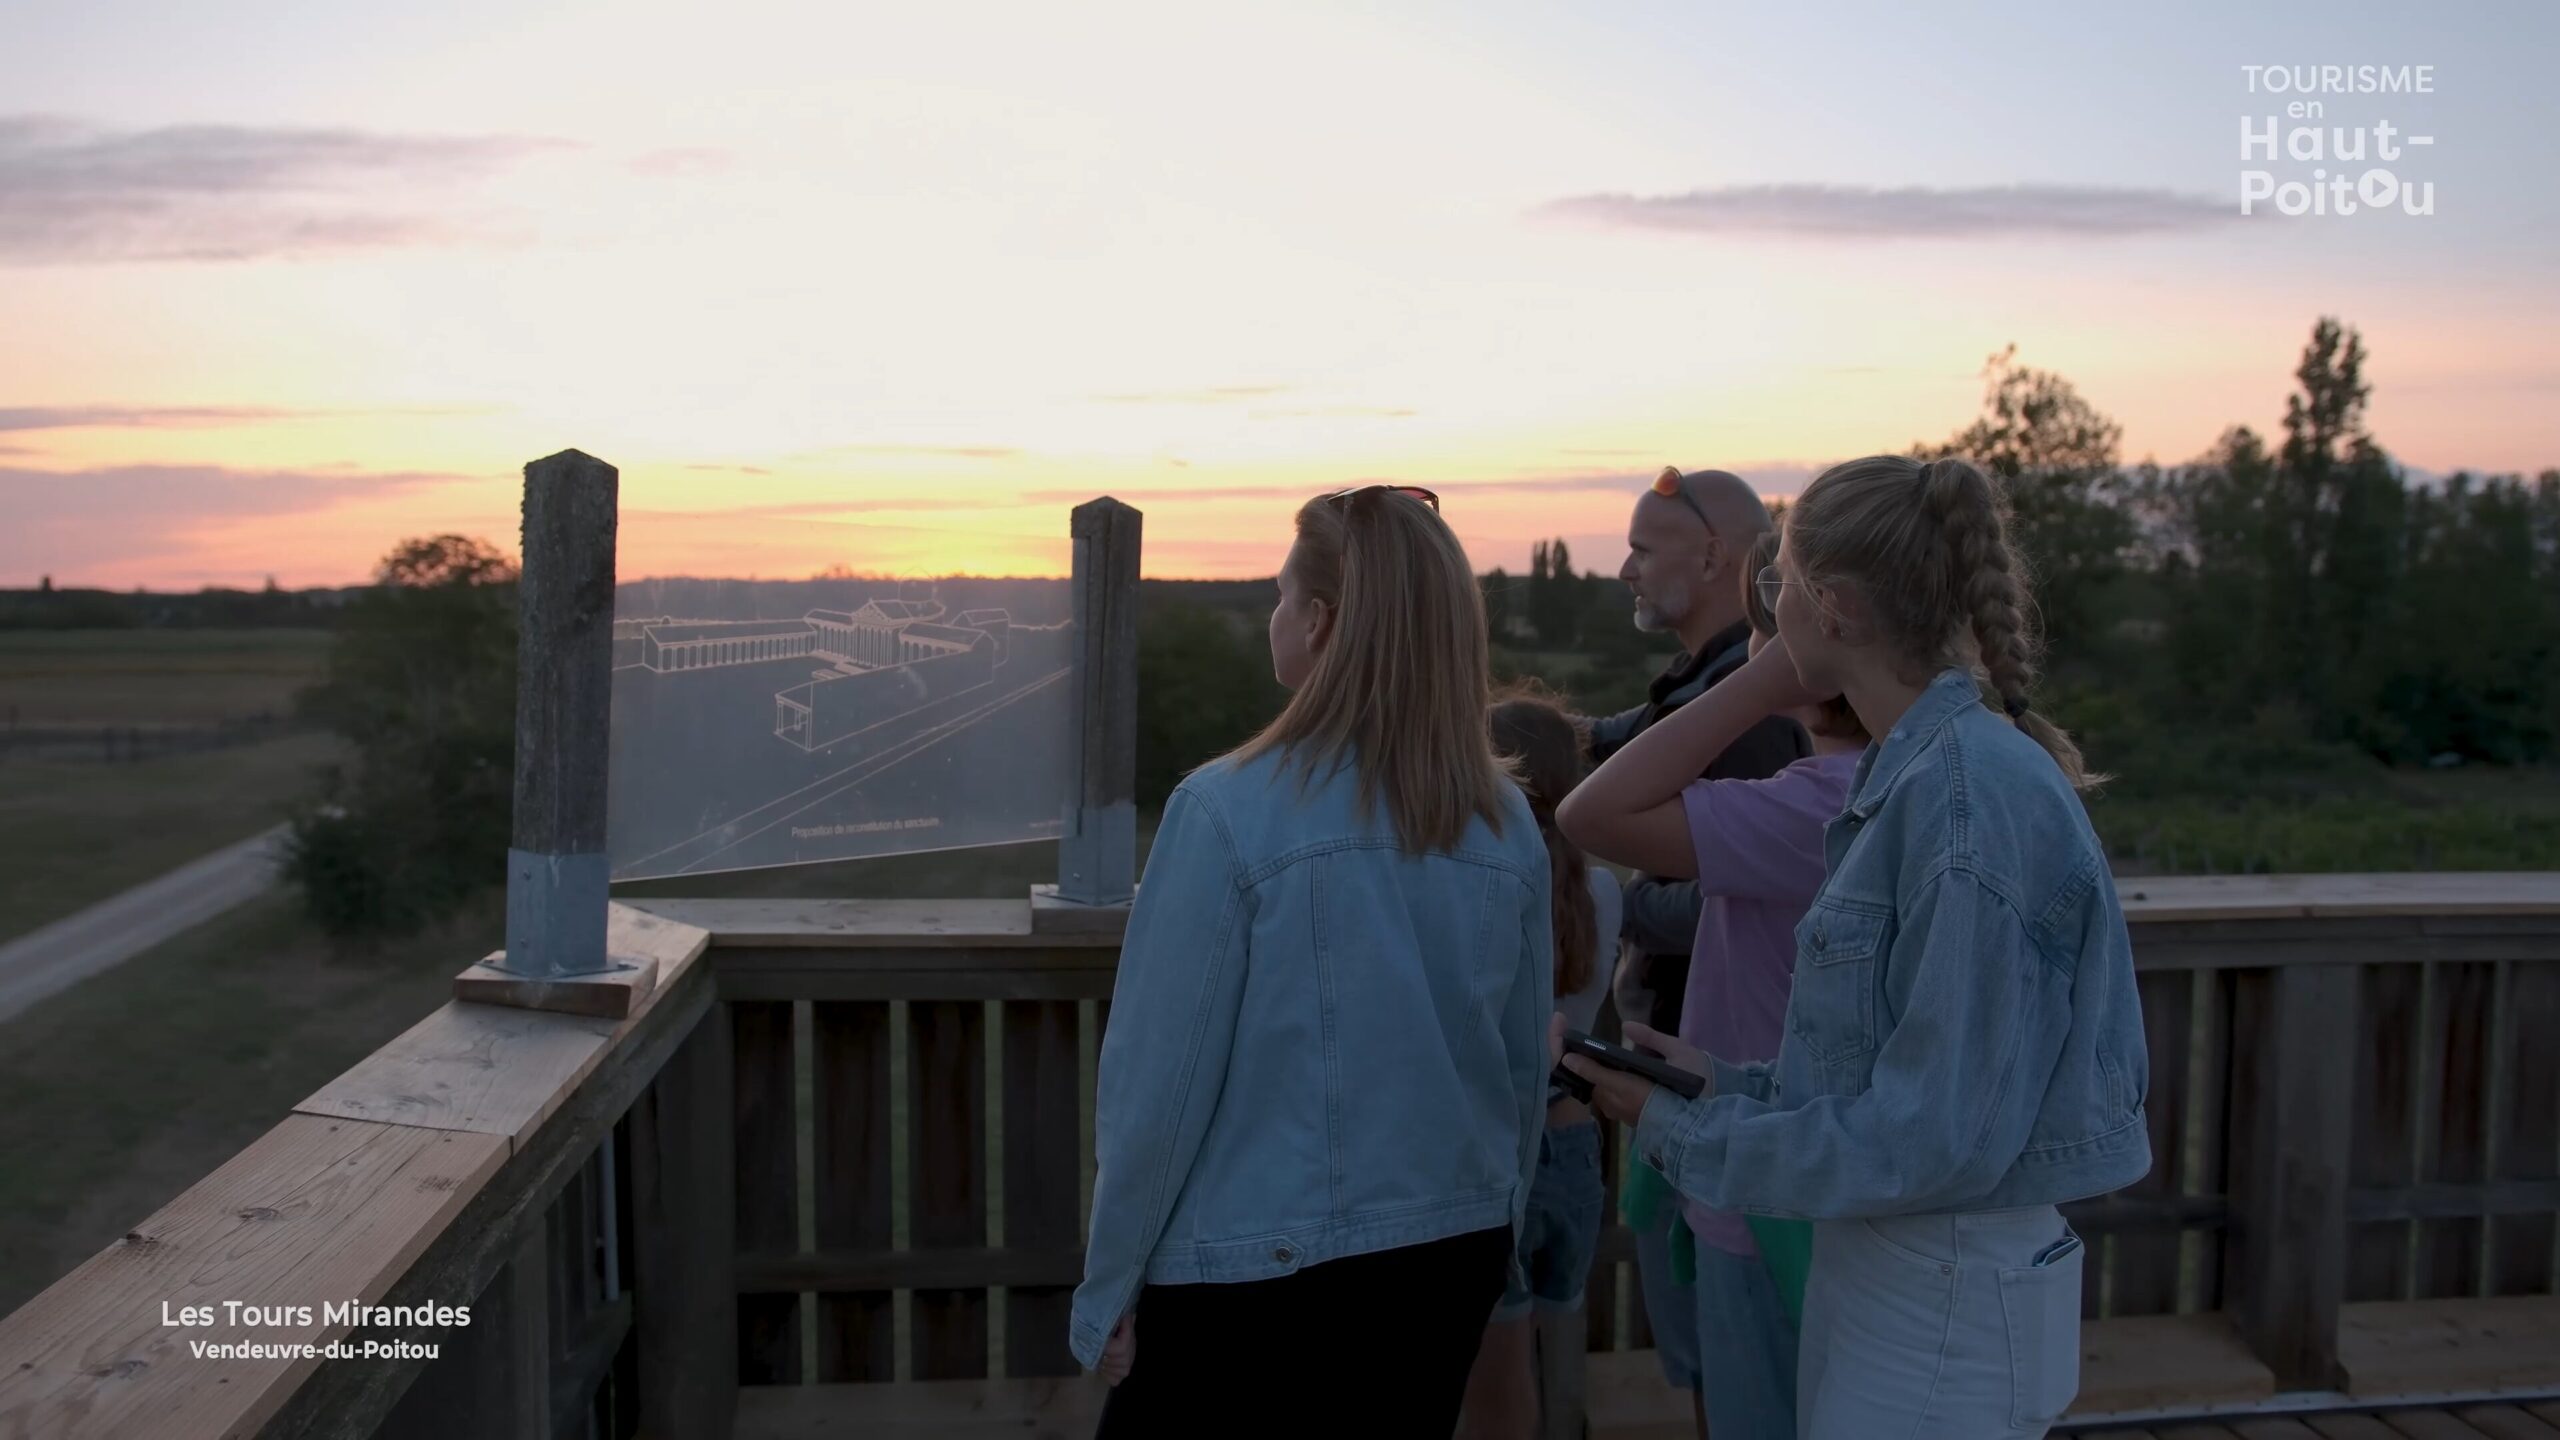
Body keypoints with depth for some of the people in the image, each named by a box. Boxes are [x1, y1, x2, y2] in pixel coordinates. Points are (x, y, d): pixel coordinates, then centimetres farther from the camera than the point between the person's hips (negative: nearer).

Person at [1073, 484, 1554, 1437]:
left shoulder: (1229, 811, -18)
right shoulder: (1508, 824, -3)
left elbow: (1161, 1079, -15)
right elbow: (1527, 1071, 6)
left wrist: (1106, 1288, -3)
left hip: (1258, 1270, -5)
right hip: (1452, 1255, 5)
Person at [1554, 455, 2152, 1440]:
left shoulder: (1974, 797, -23)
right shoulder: (1908, 777, 6)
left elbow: (1935, 1135, -22)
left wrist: (1679, 1134, -15)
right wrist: (1726, 1083, 5)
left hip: (1945, 1302, -8)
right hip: (1876, 1265, 8)